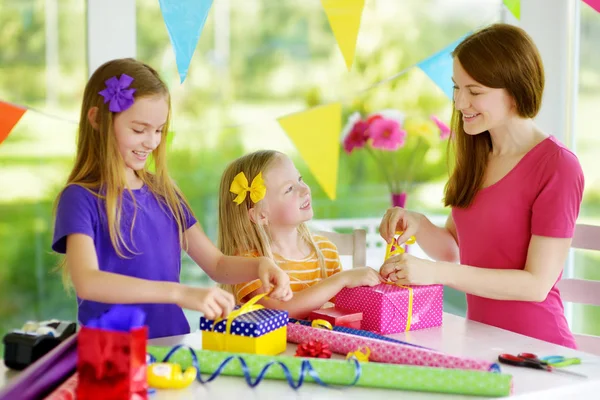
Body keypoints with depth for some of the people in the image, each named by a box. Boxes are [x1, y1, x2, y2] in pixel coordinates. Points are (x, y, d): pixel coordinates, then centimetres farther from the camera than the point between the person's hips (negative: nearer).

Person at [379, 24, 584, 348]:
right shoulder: (477, 156, 9)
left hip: (535, 350, -6)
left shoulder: (557, 167, -12)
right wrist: (418, 225, -8)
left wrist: (436, 272, -20)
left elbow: (538, 283, -15)